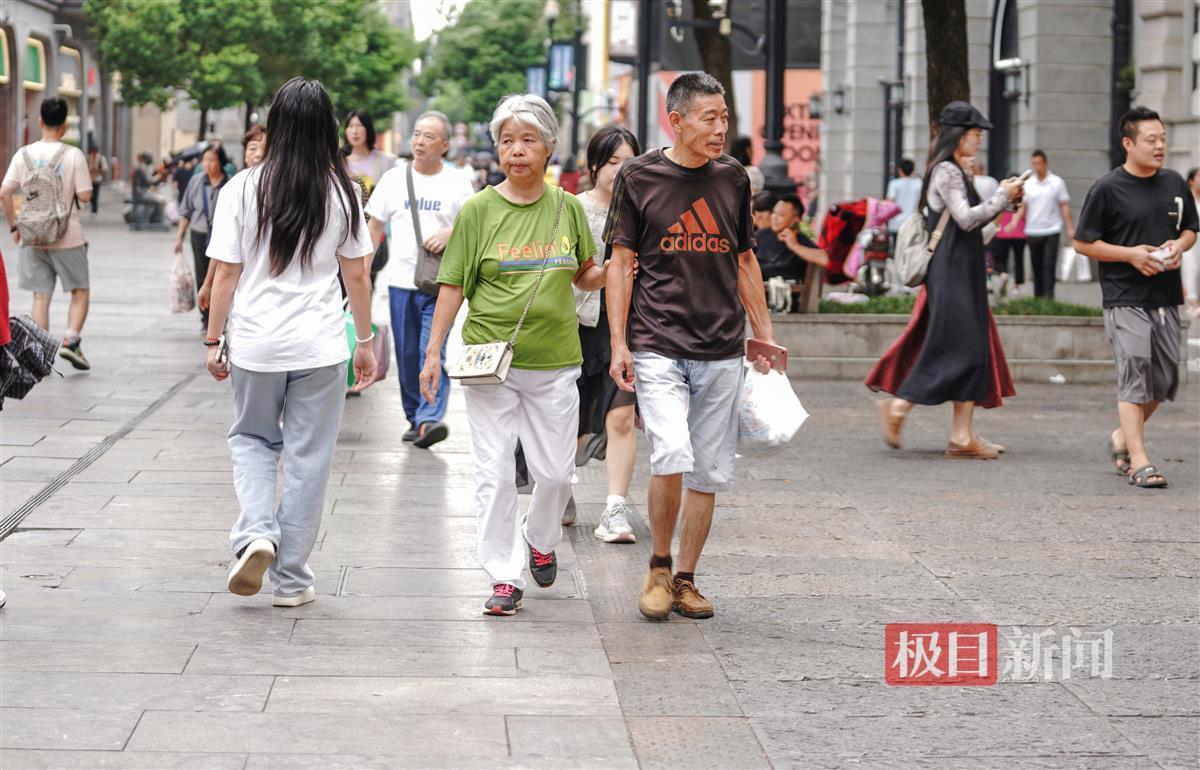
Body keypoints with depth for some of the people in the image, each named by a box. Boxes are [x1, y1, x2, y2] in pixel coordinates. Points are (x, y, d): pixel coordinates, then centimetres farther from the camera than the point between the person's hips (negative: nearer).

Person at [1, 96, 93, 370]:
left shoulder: (24, 154, 0)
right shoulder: (73, 155, -9)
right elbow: (84, 195, -11)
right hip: (67, 238, -3)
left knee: (41, 297, 7)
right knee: (79, 291, 12)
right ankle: (71, 339, -6)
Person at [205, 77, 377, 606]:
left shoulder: (243, 189, -6)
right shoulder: (341, 193, -4)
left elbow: (226, 274, -4)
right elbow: (356, 275, 1)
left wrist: (213, 340, 6)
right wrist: (365, 341, 12)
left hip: (255, 344, 0)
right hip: (320, 345, 0)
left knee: (251, 439, 21)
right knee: (308, 458, 9)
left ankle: (255, 533, -2)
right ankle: (290, 578, 13)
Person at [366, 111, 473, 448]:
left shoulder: (457, 183, 3)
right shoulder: (394, 178, 9)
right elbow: (375, 226, 14)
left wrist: (450, 234, -16)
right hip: (400, 281, 3)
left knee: (433, 351, -15)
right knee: (406, 355, 6)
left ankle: (431, 418, -22)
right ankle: (414, 418, 16)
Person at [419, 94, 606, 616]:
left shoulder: (567, 207, 6)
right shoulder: (479, 210, -1)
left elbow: (584, 276, 18)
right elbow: (453, 284, 2)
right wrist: (433, 352, -3)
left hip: (554, 361, 2)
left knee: (555, 471, 6)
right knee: (494, 472, -4)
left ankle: (539, 539, 36)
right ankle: (505, 577, 5)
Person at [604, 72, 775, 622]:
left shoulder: (733, 178, 9)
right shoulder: (639, 177, -1)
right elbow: (621, 263, 1)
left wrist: (765, 337, 17)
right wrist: (618, 344, -5)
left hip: (722, 351, 4)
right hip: (657, 348, -4)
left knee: (709, 472, 5)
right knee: (671, 455, -19)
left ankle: (685, 579, 19)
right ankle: (658, 566, 3)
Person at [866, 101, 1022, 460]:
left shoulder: (956, 171, 19)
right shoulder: (946, 171, -11)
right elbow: (966, 218, -18)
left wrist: (1001, 197, 12)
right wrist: (1001, 198, -10)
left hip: (964, 270, 10)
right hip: (951, 271, -10)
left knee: (972, 348, 5)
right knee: (954, 348, -11)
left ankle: (964, 436, 3)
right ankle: (898, 406, -3)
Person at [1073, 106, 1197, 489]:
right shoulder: (1107, 189, -7)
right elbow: (1083, 243, -4)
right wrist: (1130, 254, -14)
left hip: (1166, 297, 6)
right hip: (1125, 299, -6)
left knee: (1165, 379, 9)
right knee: (1134, 373, -12)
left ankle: (1122, 437, 31)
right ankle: (1138, 462, -11)